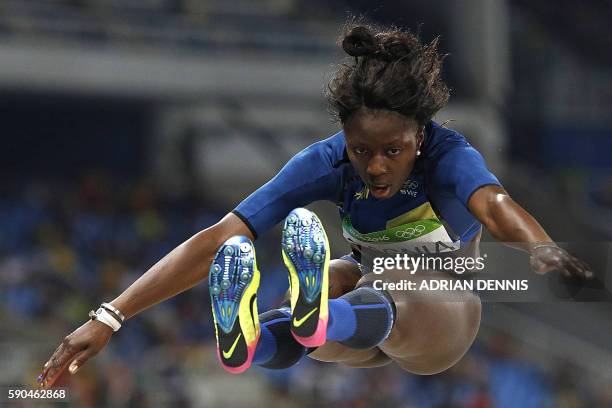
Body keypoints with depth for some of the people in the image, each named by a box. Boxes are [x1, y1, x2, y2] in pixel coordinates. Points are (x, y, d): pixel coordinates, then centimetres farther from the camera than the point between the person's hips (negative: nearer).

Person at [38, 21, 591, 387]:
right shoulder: (328, 162, -20)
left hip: (446, 306, -3)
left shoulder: (447, 154, -26)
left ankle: (316, 319, -75)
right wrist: (109, 319, -38)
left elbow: (494, 204, -50)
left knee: (402, 315, -41)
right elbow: (222, 238, -29)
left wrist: (541, 249, -75)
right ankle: (247, 333, -68)